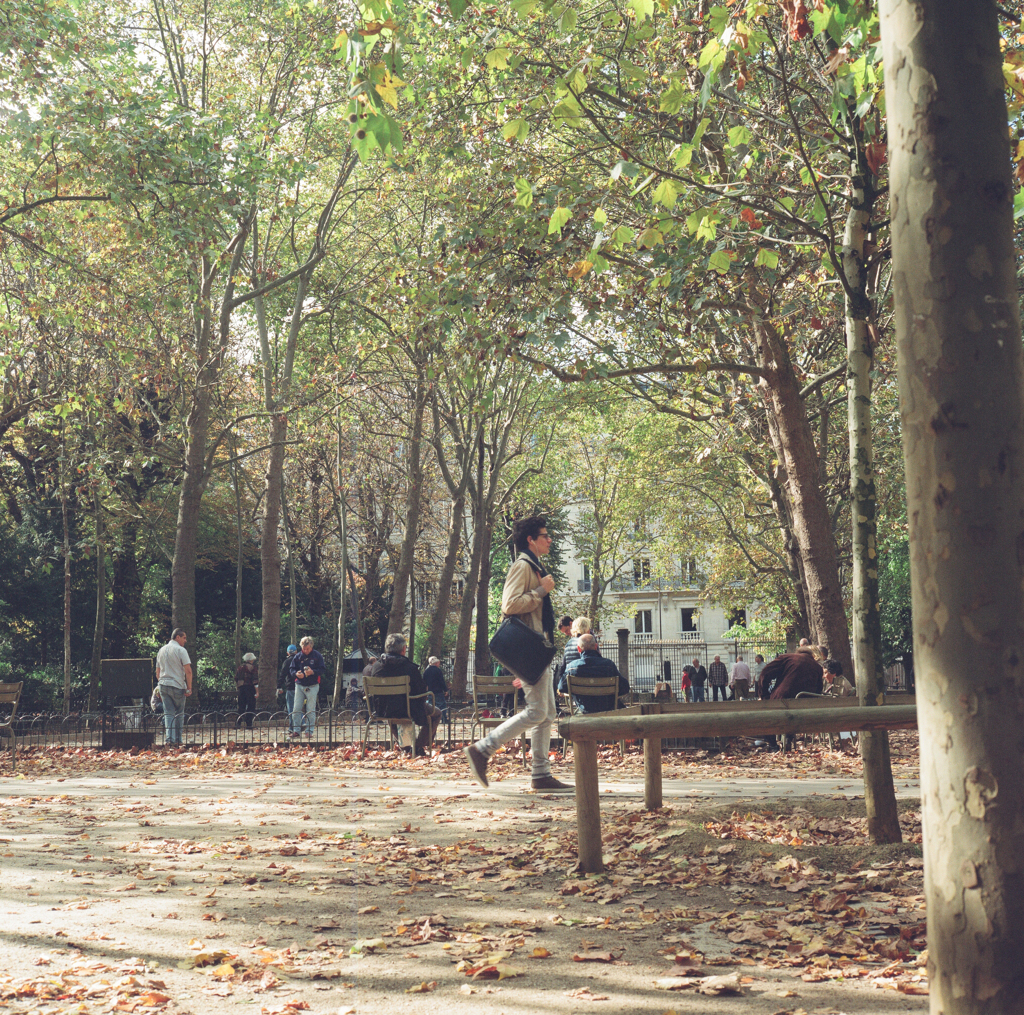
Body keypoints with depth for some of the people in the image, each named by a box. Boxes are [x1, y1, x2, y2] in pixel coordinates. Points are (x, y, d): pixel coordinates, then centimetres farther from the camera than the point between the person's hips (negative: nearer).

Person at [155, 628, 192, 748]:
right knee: (179, 713, 7)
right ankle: (177, 740, 9)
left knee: (168, 713, 5)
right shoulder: (180, 650, -7)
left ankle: (169, 739, -7)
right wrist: (189, 688, -8)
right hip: (177, 686, -5)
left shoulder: (162, 650, 14)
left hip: (163, 685, 5)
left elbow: (158, 672, 19)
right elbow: (188, 671, -14)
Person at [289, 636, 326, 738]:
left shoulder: (317, 656, -2)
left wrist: (313, 672, -21)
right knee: (296, 709, -1)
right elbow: (292, 669, 8)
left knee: (311, 710, 0)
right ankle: (296, 730, 5)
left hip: (312, 686, -3)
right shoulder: (297, 656, 5)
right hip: (299, 685, 3)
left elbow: (323, 670, -4)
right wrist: (296, 673, -15)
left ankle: (309, 730, 6)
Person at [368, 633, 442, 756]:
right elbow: (422, 691, -10)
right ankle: (418, 747, 19)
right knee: (436, 713, 20)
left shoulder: (376, 666, -3)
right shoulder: (410, 667, -16)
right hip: (406, 711, -5)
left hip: (382, 711, 5)